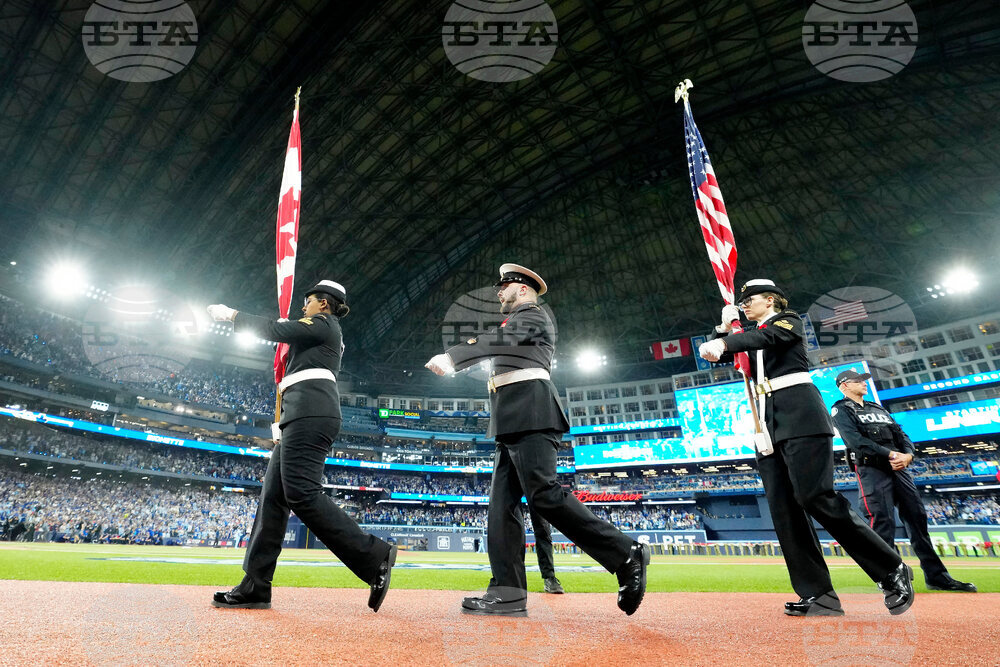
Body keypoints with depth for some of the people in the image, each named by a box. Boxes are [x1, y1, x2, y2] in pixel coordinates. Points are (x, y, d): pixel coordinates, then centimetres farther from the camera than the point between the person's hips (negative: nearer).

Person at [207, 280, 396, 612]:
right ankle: (255, 587, 6)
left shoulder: (323, 323, 2)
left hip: (310, 414, -11)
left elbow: (275, 330, -2)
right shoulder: (327, 335, 30)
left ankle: (374, 556, -17)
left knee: (302, 494, -18)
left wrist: (231, 314, 9)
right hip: (305, 416, 11)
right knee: (273, 496, 5)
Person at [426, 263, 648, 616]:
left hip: (529, 414, -10)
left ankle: (626, 554, -11)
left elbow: (499, 340, -13)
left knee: (544, 495, -18)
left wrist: (451, 356, -20)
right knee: (502, 504, 1)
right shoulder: (517, 323, 32)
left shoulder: (533, 315, 3)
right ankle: (507, 592, -1)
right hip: (512, 424, 10)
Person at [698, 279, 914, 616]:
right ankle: (818, 595, 0)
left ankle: (892, 570, 2)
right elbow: (713, 354, 18)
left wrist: (724, 342, -33)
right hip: (767, 424, 7)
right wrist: (724, 326, 5)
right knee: (783, 507, -3)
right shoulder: (749, 336, 25)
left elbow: (767, 336, -16)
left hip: (799, 417, -6)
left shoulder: (789, 321, 7)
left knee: (814, 496, -15)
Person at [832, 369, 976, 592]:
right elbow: (855, 440, -12)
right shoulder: (841, 410, 2)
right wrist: (891, 454, -17)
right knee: (883, 521, -12)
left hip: (899, 468, 7)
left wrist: (908, 454, -4)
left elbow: (902, 435, 18)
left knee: (917, 517, 5)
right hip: (871, 469, -7)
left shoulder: (878, 409, 27)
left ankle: (936, 576, 14)